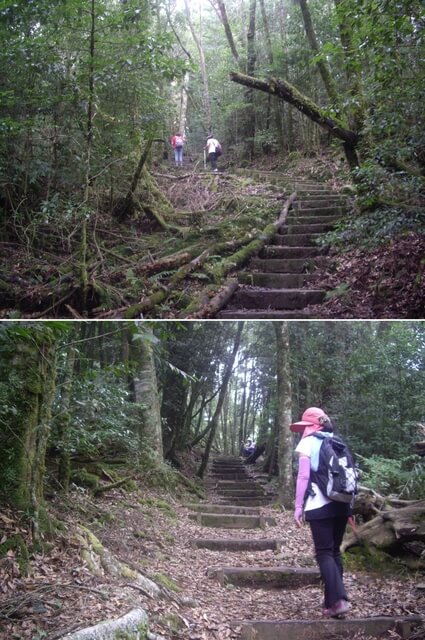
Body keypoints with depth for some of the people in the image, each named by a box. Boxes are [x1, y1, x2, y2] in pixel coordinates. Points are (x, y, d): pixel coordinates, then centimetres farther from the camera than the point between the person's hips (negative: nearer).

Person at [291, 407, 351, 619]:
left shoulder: (308, 443, -2)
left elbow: (303, 477, -8)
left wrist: (298, 507, -4)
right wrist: (349, 505, 18)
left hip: (320, 505, -5)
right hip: (342, 503, 5)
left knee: (324, 553, 0)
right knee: (335, 551, 13)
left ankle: (338, 600, -13)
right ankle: (333, 602, 13)